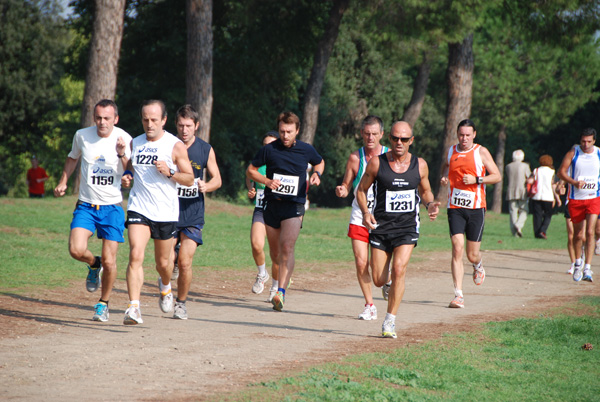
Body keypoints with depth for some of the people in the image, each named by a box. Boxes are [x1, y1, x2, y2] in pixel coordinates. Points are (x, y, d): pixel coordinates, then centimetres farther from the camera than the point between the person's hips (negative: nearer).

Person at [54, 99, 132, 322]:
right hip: (86, 205, 1)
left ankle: (103, 303, 20)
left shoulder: (124, 139, -6)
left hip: (112, 206, -1)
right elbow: (73, 158, 21)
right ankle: (93, 264, 17)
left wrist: (122, 155, -26)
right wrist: (63, 181, 12)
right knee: (76, 249, -20)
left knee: (109, 261, -5)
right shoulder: (82, 136, 0)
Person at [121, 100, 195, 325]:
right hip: (139, 208, 1)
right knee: (135, 255, -18)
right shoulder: (135, 143, 9)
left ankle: (165, 286, 47)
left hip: (166, 211, -1)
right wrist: (126, 179, 2)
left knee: (163, 262, 12)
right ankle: (134, 307, -22)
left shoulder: (175, 146, -3)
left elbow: (189, 180, 0)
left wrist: (170, 173, -18)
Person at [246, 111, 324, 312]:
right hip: (271, 204, 2)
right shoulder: (269, 149, -1)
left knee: (287, 248, -19)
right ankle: (281, 281, 35)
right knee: (276, 252, 10)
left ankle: (281, 292, -26)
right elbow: (250, 170, 8)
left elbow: (320, 162, 23)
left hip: (294, 206, -2)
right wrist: (266, 180, -9)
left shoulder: (306, 150, 1)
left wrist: (316, 174, 1)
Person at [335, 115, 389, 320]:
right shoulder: (355, 158, 0)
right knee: (361, 262, -6)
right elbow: (346, 186, 5)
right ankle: (369, 305, 11)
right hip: (359, 217, 1)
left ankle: (386, 282, 29)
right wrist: (341, 190, -17)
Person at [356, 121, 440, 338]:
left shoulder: (419, 165, 1)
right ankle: (391, 287, 39)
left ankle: (390, 321, -12)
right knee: (379, 280, -1)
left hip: (407, 227, 0)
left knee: (398, 269, -21)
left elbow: (425, 191, 17)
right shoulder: (377, 163, -4)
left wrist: (430, 204, -5)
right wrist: (365, 212, -12)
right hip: (381, 226, 0)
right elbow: (361, 190, 6)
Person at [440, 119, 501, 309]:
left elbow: (497, 176, -1)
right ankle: (458, 295, -13)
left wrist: (476, 180, -16)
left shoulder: (481, 152, -1)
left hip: (476, 208, -1)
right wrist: (444, 179, 4)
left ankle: (478, 266, 44)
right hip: (455, 207, 1)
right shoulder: (450, 151, 8)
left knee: (472, 255, 5)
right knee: (457, 249, -14)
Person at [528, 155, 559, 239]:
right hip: (548, 197, -2)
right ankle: (542, 231, -11)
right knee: (547, 215, 7)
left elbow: (529, 181, -7)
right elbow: (554, 186, -2)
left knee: (537, 215, 5)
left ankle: (537, 233, 1)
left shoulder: (536, 171, 7)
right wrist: (557, 198, 3)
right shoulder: (552, 172, 2)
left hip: (537, 196, 2)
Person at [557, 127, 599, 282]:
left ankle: (587, 268, -15)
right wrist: (574, 182, -21)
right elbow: (561, 172, -5)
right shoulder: (573, 152, -3)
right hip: (575, 199, 0)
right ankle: (578, 263, 33)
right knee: (578, 234, 8)